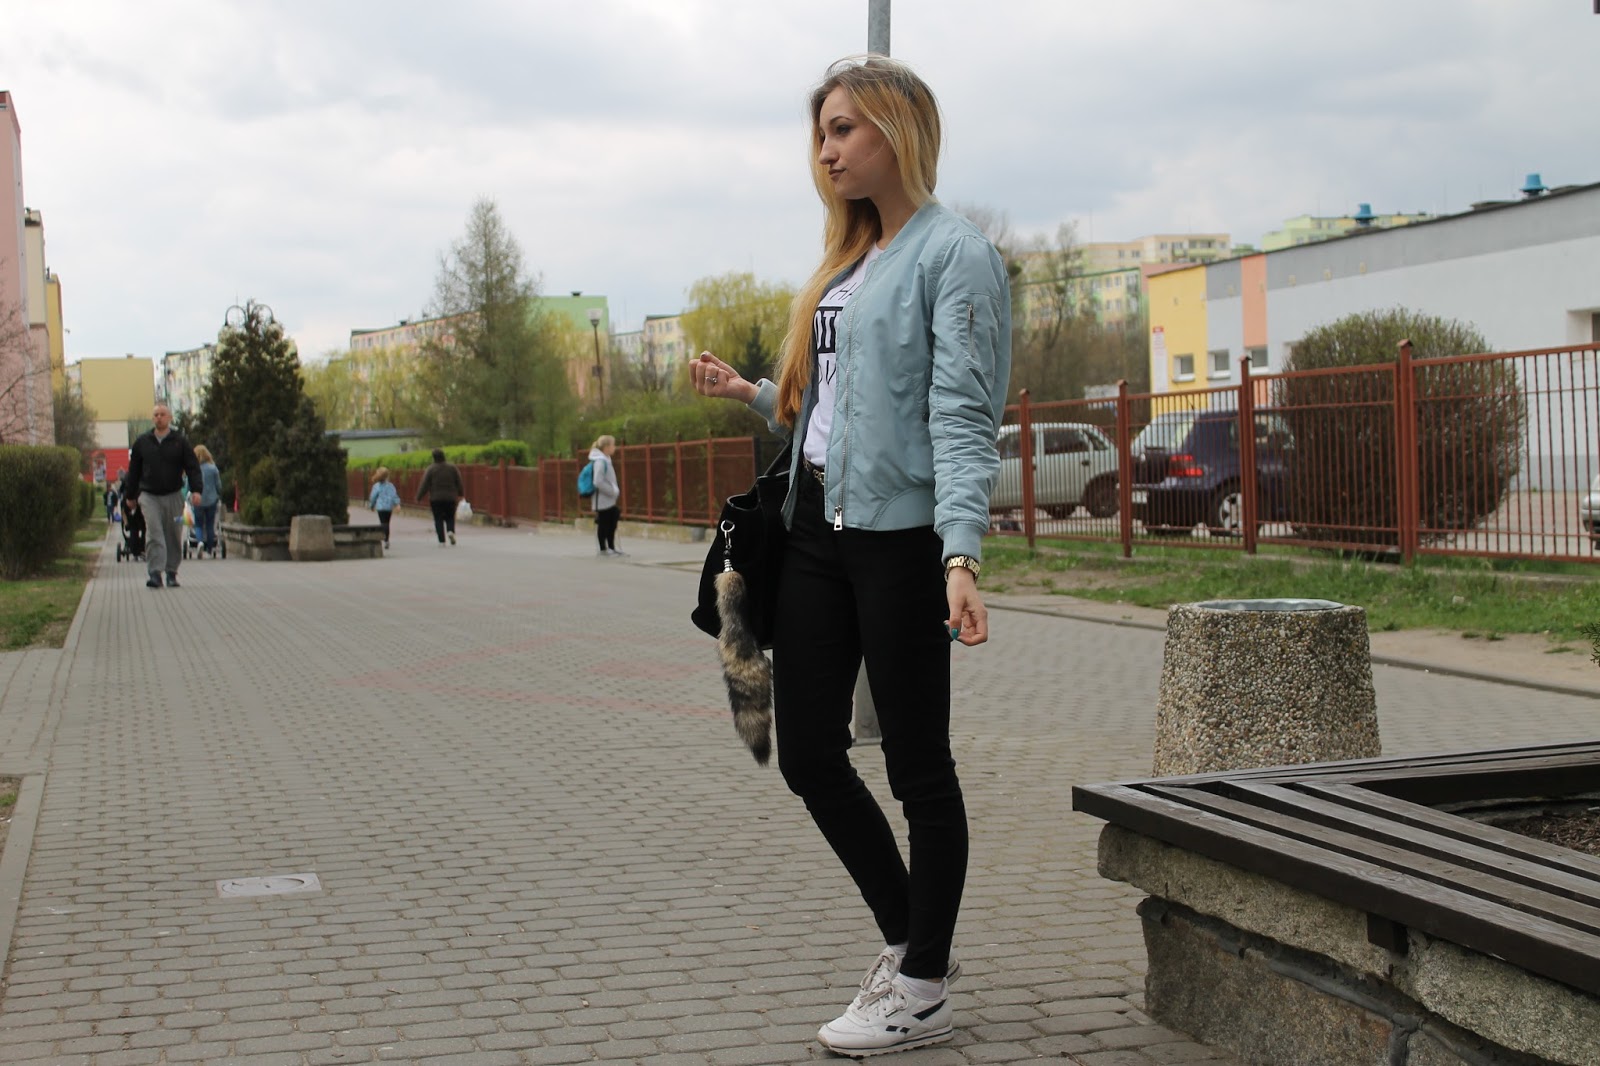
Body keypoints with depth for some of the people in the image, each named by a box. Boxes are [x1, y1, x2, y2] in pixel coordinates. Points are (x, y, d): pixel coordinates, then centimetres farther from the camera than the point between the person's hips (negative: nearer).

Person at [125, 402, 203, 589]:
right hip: (149, 496, 0)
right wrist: (131, 495, 15)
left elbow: (192, 467, 0)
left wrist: (196, 490, -13)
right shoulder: (142, 442, 7)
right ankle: (155, 573, -15)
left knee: (174, 536, 4)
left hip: (173, 496, 0)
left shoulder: (179, 441, 3)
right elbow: (134, 470, 14)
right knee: (153, 534, -11)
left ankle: (171, 572, 16)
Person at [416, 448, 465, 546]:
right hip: (450, 498, 2)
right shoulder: (452, 467, 0)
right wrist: (461, 494, 19)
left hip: (435, 499, -2)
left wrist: (419, 498, 1)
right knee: (450, 518, 14)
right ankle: (451, 531, -14)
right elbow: (459, 482, 5)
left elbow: (424, 485, -6)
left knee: (438, 520, 4)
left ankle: (442, 540, -3)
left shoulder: (430, 470, -6)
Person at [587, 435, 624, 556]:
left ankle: (611, 548, 19)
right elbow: (598, 482, -24)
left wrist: (615, 491, 8)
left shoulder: (606, 460, 12)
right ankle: (603, 549, 6)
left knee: (612, 523, 12)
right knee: (603, 524, -1)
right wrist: (613, 491, -18)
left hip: (610, 499, 9)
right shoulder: (600, 461, -18)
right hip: (603, 500, -9)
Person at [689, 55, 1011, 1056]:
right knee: (808, 753, 9)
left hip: (901, 534, -8)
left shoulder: (955, 251, -7)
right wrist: (747, 390, 16)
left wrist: (961, 555, -26)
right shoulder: (848, 258, 18)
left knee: (917, 761, 2)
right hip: (818, 525, 8)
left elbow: (961, 414, -17)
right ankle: (908, 937, 28)